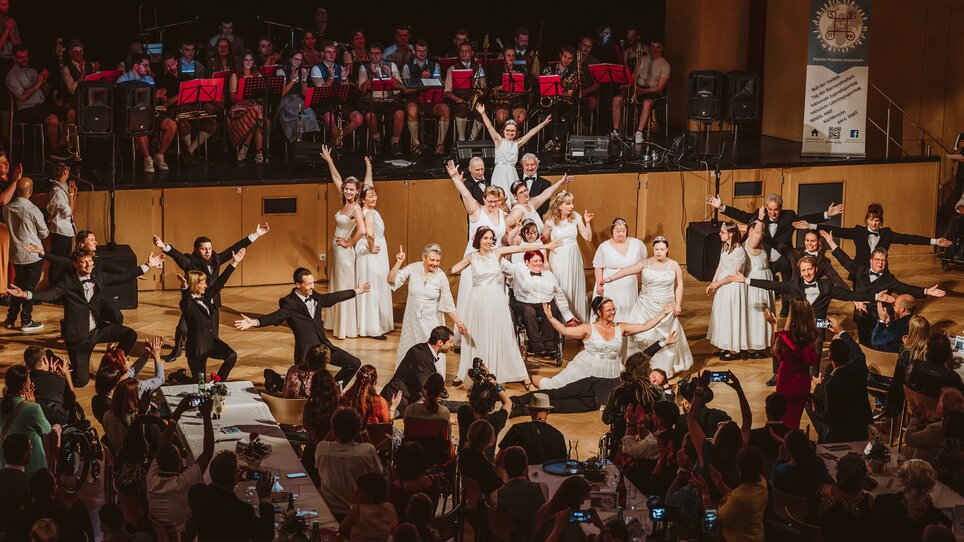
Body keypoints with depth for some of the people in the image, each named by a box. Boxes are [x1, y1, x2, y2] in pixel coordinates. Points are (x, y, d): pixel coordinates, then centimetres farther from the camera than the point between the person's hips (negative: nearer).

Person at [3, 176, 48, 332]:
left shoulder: (7, 208, -2)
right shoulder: (32, 210, -17)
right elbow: (44, 233, -5)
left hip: (16, 254, 5)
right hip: (33, 255, -5)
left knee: (17, 285, 17)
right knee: (30, 287, 2)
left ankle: (10, 320, 20)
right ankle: (26, 322, 5)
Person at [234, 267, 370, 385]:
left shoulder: (314, 297, 9)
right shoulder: (290, 303, -13)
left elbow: (332, 297, 24)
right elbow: (276, 317, -25)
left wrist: (357, 291, 36)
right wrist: (254, 322, -44)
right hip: (306, 352, -7)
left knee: (355, 364, 8)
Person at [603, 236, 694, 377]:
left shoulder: (674, 266, -2)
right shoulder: (646, 264, -4)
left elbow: (679, 286, 5)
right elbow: (627, 271, -14)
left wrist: (678, 304, -1)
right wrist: (610, 278, -24)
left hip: (666, 309, 0)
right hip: (646, 307, 0)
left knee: (667, 338, 6)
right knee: (645, 336, -3)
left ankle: (666, 368, 22)